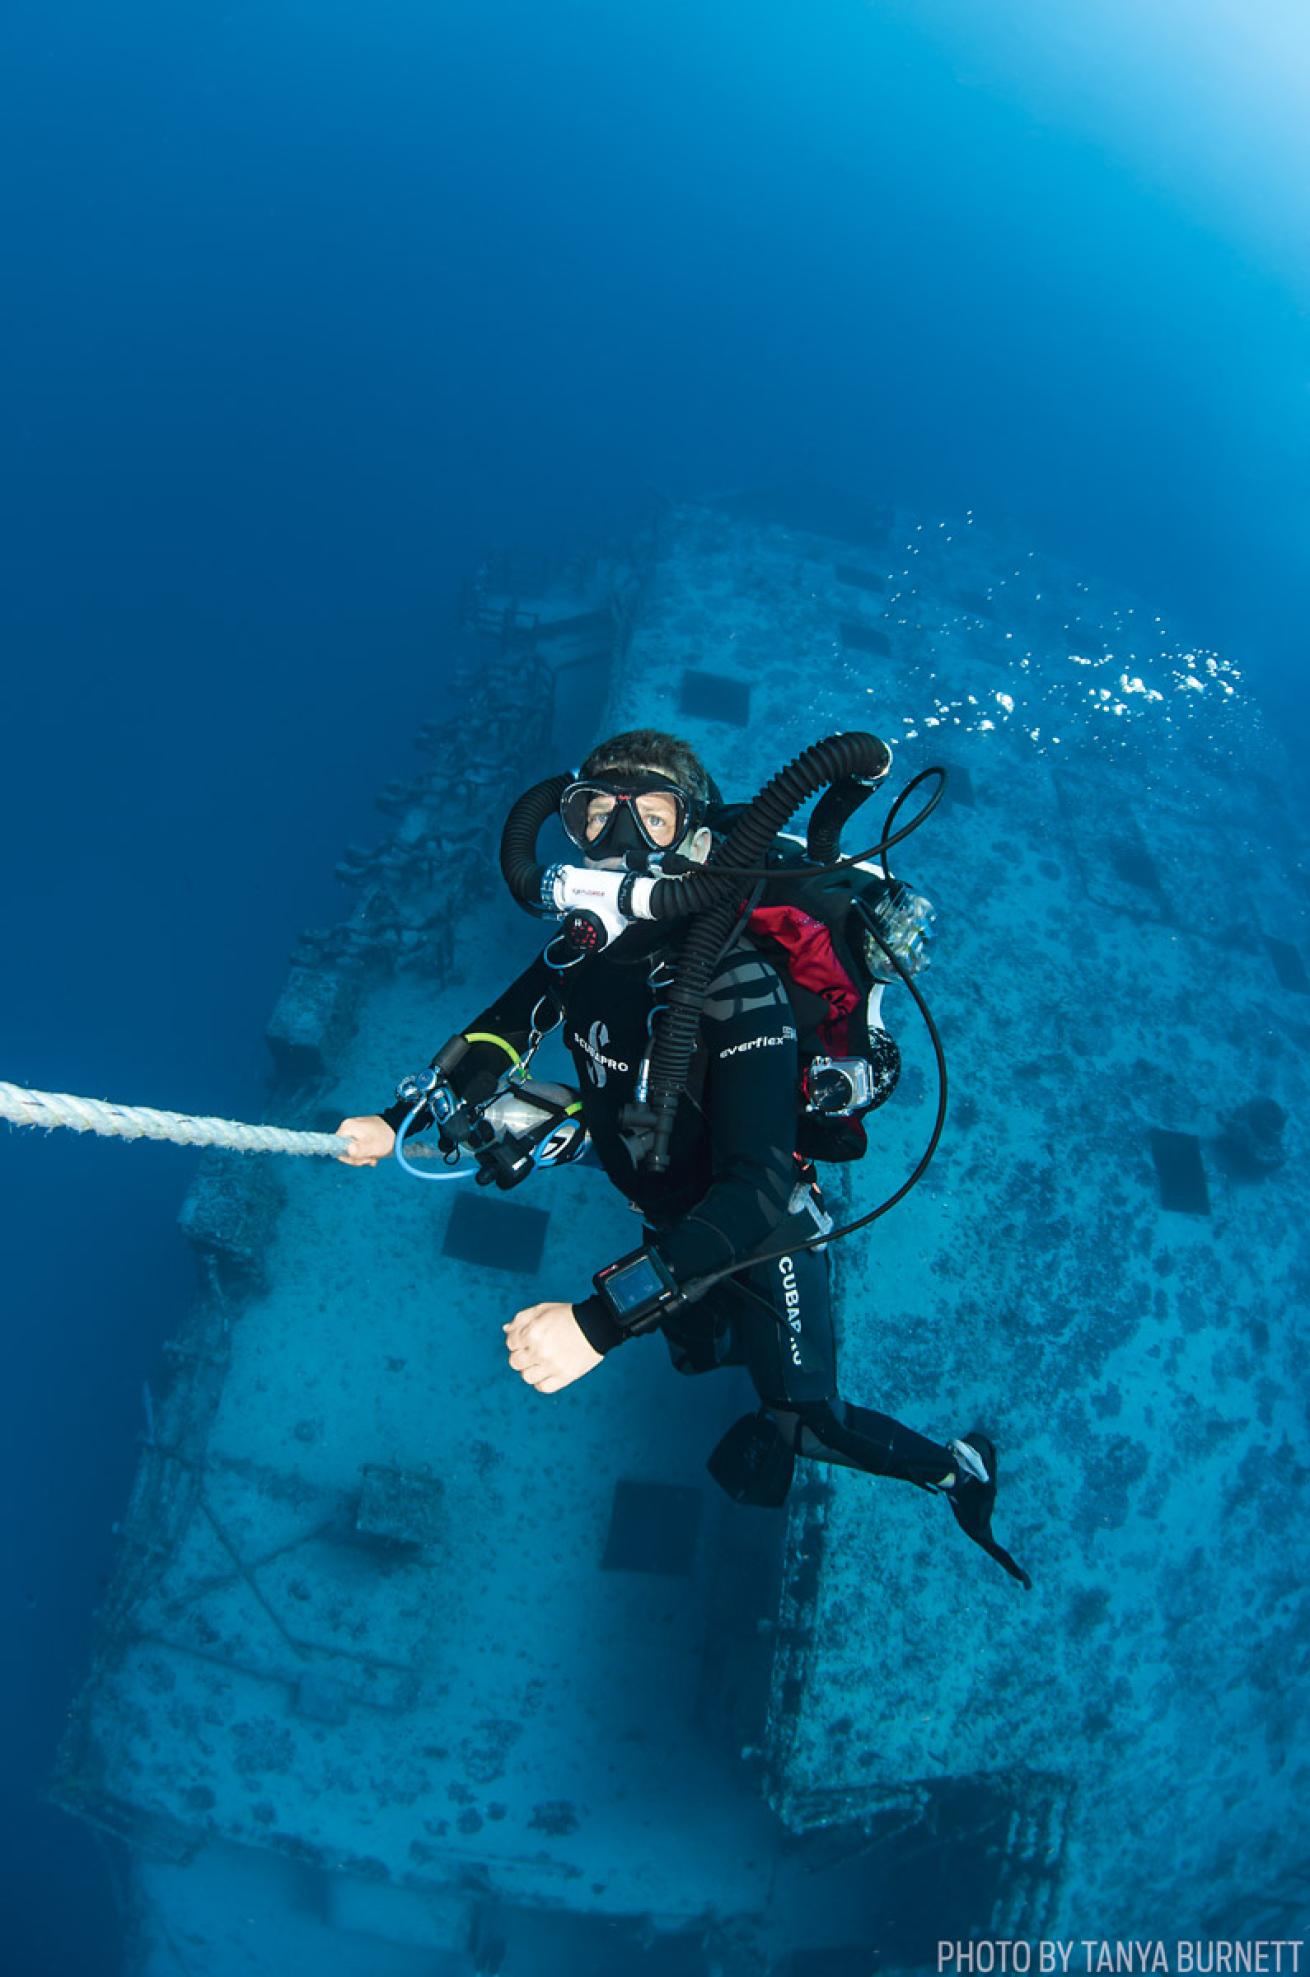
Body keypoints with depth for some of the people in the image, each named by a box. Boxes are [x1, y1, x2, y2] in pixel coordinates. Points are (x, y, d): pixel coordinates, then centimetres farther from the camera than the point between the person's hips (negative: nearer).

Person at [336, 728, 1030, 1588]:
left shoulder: (736, 983, -38)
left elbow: (756, 1190, -45)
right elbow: (508, 1024, 2)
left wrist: (603, 1318, -53)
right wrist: (403, 1117, -7)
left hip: (764, 1232, -6)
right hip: (679, 1224, 6)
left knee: (809, 1420, 10)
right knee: (695, 1352, 30)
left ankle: (957, 1468, 37)